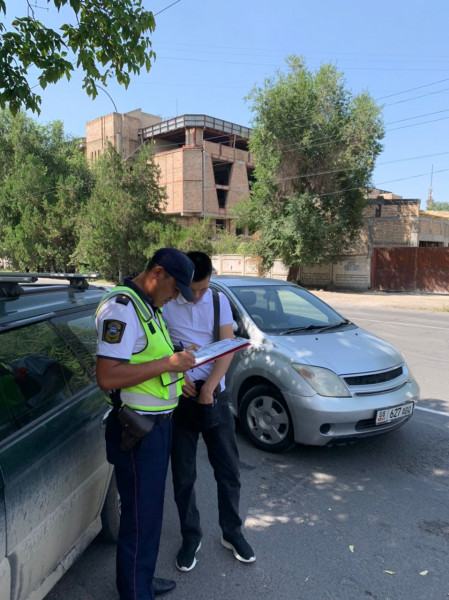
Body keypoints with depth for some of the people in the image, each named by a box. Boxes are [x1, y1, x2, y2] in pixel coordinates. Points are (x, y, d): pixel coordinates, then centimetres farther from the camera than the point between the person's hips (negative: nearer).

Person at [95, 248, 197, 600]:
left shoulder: (148, 306, 11)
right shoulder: (121, 307, -20)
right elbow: (107, 377, -27)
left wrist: (178, 367, 5)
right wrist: (168, 363, -25)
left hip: (158, 423, 10)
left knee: (149, 512, 23)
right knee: (140, 520, 6)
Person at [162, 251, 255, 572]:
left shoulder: (219, 301, -1)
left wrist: (208, 388, -13)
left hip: (214, 395, 2)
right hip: (179, 398, -1)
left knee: (229, 470, 10)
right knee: (183, 476, 10)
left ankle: (232, 533, 32)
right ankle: (191, 537, 32)